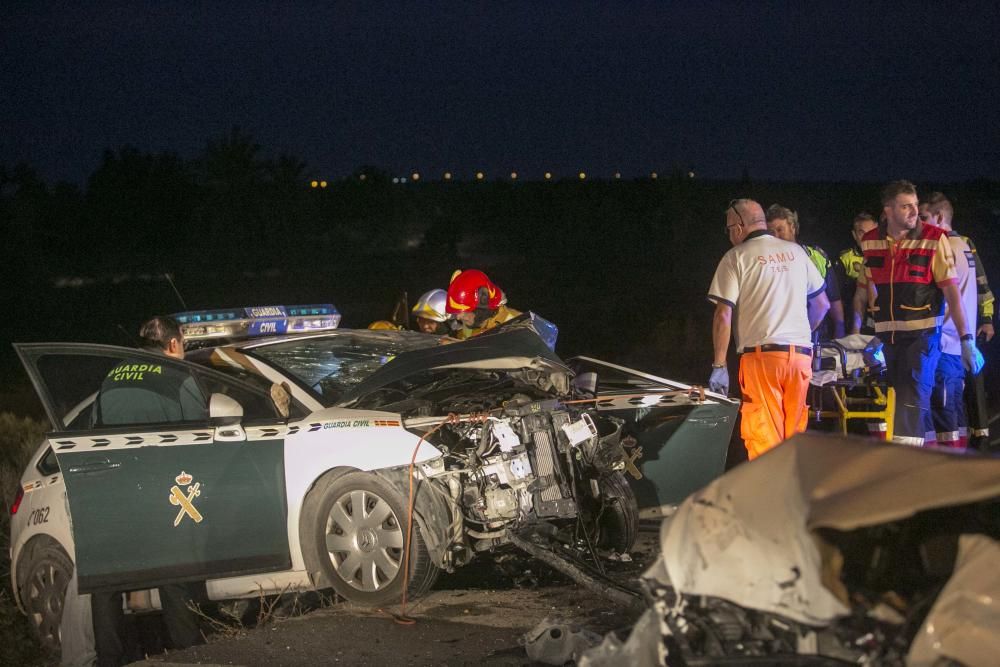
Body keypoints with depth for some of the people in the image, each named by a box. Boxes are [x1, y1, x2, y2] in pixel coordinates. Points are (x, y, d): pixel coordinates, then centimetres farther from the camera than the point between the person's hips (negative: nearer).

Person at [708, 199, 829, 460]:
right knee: (794, 436, 10)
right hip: (800, 354, 5)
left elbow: (723, 314, -6)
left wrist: (719, 365, -4)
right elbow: (822, 304, 20)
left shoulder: (736, 257, 1)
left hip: (761, 353, -5)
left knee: (764, 438, -5)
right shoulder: (796, 252, 15)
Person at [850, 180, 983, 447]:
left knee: (912, 402, -11)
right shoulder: (869, 242, 5)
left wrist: (966, 339, -14)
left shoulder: (934, 239, -6)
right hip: (885, 334, 4)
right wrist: (856, 325, 4)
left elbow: (951, 290, -9)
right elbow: (863, 287, 16)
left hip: (922, 333, -4)